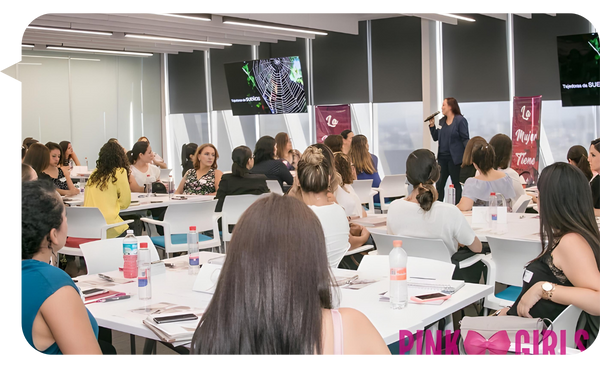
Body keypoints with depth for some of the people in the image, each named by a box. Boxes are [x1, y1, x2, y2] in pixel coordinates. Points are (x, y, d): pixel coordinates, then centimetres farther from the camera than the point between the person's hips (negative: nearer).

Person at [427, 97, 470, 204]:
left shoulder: (460, 120, -8)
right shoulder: (441, 121, 12)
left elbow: (465, 139, -11)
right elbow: (436, 137, 17)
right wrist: (432, 125, 4)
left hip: (455, 158, -6)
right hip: (442, 157, 6)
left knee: (457, 185, 3)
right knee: (439, 184, 5)